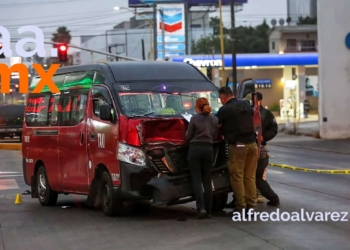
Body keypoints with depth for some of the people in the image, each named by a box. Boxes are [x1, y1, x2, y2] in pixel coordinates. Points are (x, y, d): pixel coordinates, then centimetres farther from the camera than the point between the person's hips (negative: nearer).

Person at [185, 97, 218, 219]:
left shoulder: (194, 118, -6)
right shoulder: (214, 119, 7)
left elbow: (188, 137, 0)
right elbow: (215, 137, 13)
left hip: (195, 149, -4)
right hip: (209, 149, 4)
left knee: (197, 180, -2)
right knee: (207, 181, 8)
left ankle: (201, 208, -16)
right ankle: (208, 210, 7)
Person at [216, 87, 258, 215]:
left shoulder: (225, 109, -11)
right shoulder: (246, 105, 10)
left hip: (237, 145, -6)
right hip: (252, 143, 6)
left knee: (237, 177, 1)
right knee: (250, 176, 10)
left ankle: (240, 207, 0)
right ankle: (251, 205, 10)